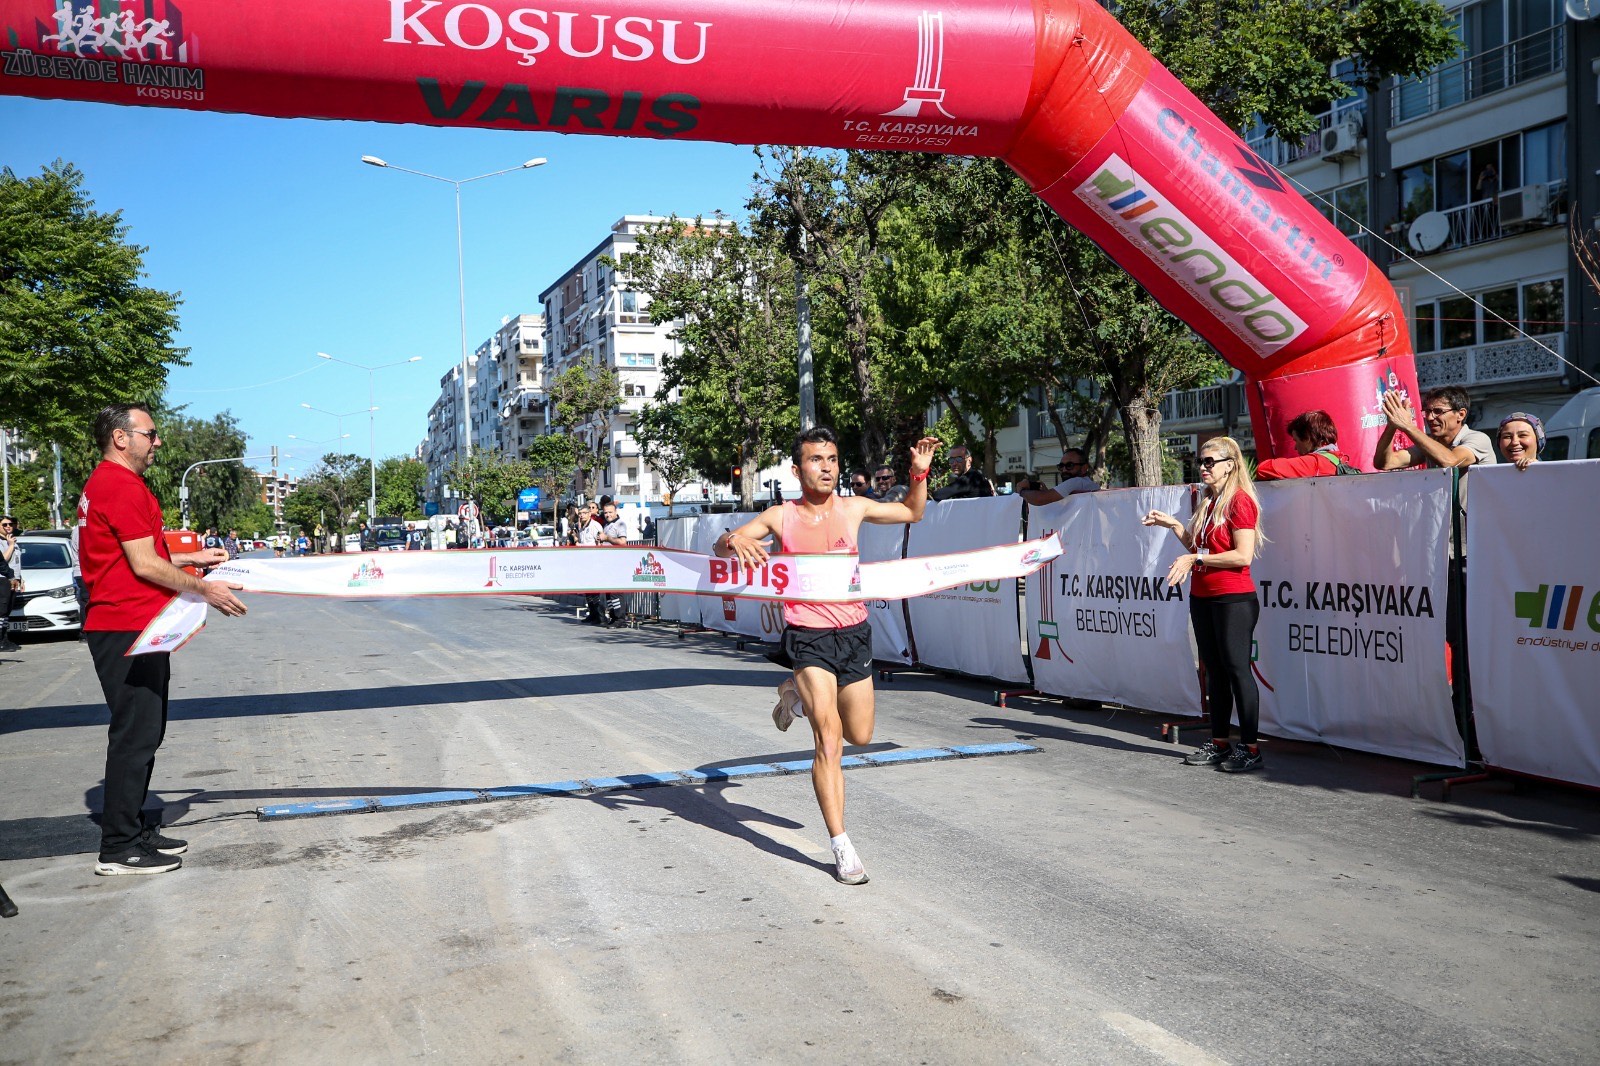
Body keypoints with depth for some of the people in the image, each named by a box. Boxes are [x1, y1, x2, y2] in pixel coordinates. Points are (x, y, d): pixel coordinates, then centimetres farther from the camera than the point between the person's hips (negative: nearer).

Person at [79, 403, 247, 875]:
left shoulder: (104, 484, 19)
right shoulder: (122, 485, -15)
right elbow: (144, 565, -18)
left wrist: (190, 558, 19)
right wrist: (205, 589, -11)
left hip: (126, 628, 11)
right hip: (129, 629, -11)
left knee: (143, 733, 16)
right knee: (135, 735, -6)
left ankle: (134, 830, 25)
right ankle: (119, 848, 0)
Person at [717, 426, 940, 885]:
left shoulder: (854, 508, 1)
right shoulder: (780, 517, -4)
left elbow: (911, 513, 17)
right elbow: (720, 547, -5)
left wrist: (920, 473, 1)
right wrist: (734, 539, -28)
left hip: (855, 633, 4)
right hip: (808, 637, -4)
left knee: (860, 736, 16)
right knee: (828, 739, -13)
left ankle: (799, 696, 43)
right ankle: (842, 847, -5)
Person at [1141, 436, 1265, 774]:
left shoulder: (1240, 500, -11)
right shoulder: (1207, 503, 15)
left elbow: (1243, 556, -18)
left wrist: (1195, 560, -17)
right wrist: (1172, 524, 9)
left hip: (1233, 599, -9)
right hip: (1202, 598, 9)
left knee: (1236, 669, -7)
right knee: (1214, 671, 11)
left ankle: (1250, 749, -3)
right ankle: (1219, 744, 18)